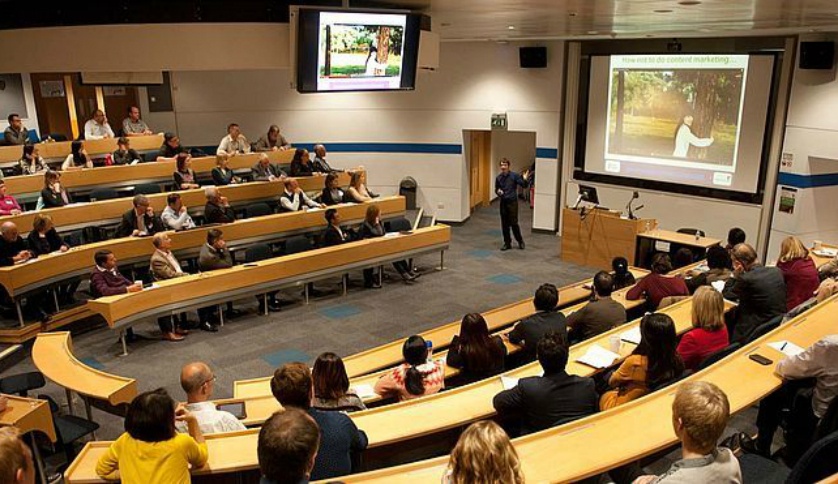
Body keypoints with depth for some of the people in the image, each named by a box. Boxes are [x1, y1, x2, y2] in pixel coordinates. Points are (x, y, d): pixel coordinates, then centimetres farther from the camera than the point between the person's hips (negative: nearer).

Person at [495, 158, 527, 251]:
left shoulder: (514, 175, -7)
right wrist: (498, 191, -6)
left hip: (512, 202, -4)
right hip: (503, 203, 4)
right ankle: (507, 243, 18)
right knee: (504, 224, 7)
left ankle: (520, 241, 17)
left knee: (514, 223, -2)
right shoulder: (498, 178, 5)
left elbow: (524, 185, -8)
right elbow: (496, 189, 16)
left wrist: (525, 180, -28)